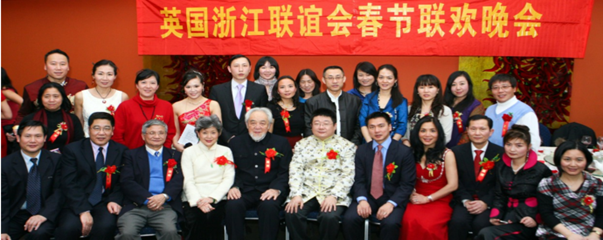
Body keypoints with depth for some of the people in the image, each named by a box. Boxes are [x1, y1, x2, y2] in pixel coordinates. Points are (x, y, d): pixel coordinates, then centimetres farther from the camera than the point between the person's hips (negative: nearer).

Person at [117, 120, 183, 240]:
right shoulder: (131, 155, 16)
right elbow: (127, 182, 3)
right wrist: (147, 199, -11)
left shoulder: (175, 156, 20)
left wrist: (164, 196, -13)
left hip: (165, 206, 0)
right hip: (136, 206, 0)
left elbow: (178, 180, 7)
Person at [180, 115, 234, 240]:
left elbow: (229, 178, 6)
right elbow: (188, 180, 2)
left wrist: (212, 197, -10)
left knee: (213, 218, -29)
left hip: (217, 198, 0)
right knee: (196, 219, -29)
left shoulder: (226, 152, 16)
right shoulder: (189, 152, 13)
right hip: (193, 198, 0)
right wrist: (198, 200, -15)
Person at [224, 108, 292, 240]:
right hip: (243, 191, 1)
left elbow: (285, 171, 3)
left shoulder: (281, 143, 10)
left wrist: (276, 189, -14)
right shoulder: (235, 142, 15)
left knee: (269, 206, -34)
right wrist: (233, 186, -9)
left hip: (269, 191, -1)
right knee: (233, 205, -30)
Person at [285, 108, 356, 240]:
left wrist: (334, 196, -17)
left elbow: (348, 175, -3)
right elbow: (295, 171, 4)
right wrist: (296, 195, -11)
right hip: (305, 193, 2)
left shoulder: (346, 146, 5)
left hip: (333, 194, -2)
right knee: (291, 213, -26)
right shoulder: (302, 144, 13)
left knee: (329, 217, -31)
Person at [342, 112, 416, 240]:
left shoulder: (404, 152, -4)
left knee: (391, 223, -32)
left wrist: (391, 203, -20)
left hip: (392, 197, -2)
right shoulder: (361, 150, 7)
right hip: (368, 196, 3)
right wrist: (362, 199, -17)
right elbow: (359, 180, 3)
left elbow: (407, 184, -6)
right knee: (349, 219, -24)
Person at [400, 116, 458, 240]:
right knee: (409, 222, -32)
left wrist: (427, 198, -7)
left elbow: (452, 185, -5)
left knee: (428, 226, -33)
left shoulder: (447, 154, 0)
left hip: (440, 202, -2)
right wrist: (411, 195, -11)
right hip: (418, 200, 2)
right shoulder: (414, 153, 9)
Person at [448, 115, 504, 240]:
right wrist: (465, 200, -12)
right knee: (458, 221, -29)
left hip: (489, 202, -1)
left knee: (481, 224, -29)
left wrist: (485, 202, -13)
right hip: (465, 200, 1)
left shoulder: (500, 153, 2)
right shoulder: (457, 152, 6)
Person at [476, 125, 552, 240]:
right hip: (507, 218, 5)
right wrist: (495, 215, -6)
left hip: (526, 224, -5)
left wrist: (535, 218, -16)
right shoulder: (501, 168, 10)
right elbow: (499, 197, 10)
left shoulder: (541, 170, -5)